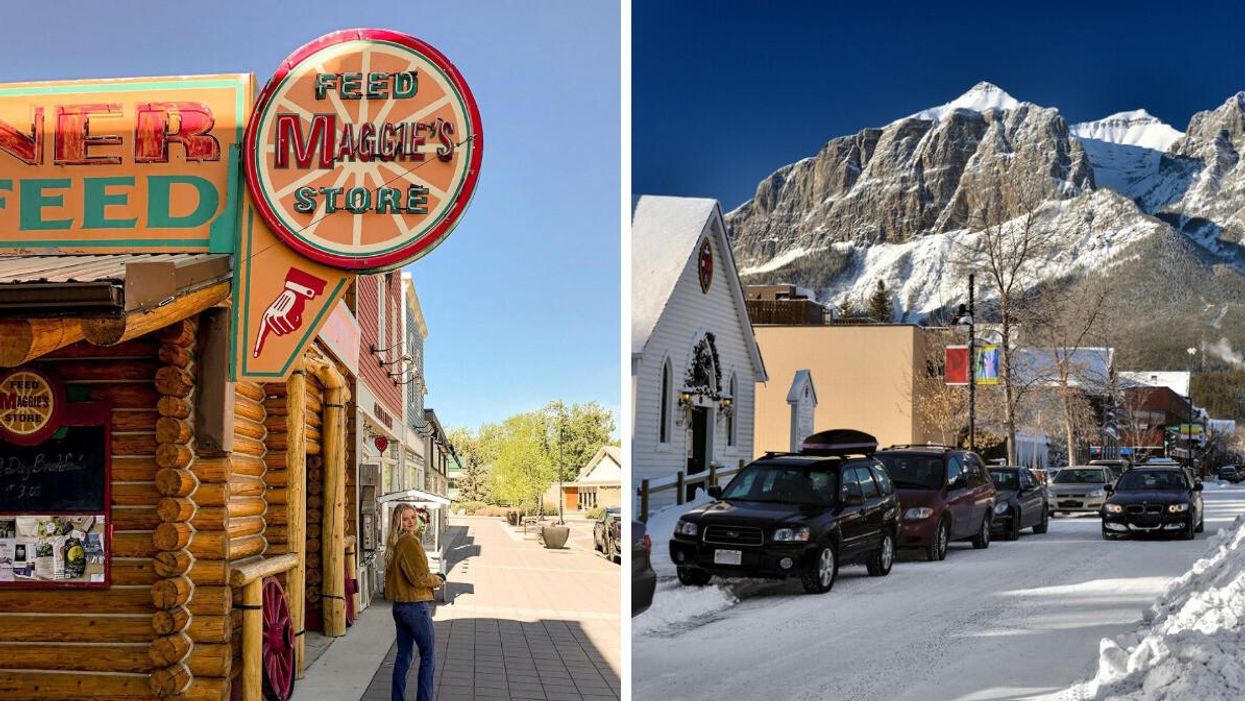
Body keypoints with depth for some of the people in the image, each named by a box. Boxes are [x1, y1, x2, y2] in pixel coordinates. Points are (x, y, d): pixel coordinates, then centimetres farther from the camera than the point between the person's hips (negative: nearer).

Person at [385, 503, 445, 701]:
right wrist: (436, 581, -3)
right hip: (416, 606, -8)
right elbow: (419, 577, -21)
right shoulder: (410, 542, -18)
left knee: (403, 655, 15)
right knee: (428, 656, 3)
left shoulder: (395, 544, 9)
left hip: (399, 606, 8)